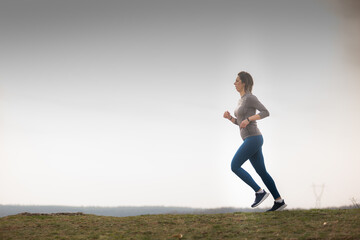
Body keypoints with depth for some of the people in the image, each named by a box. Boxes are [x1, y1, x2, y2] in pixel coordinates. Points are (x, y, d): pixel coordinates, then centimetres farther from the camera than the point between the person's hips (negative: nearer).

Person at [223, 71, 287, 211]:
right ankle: (279, 201, 10)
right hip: (250, 140, 10)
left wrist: (248, 119, -24)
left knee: (234, 166, -12)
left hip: (253, 139, -10)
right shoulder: (242, 100, 19)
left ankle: (259, 192, -10)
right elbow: (239, 122, 25)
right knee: (262, 172, 8)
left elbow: (266, 112, -17)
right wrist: (229, 117, 7)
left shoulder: (250, 97, -9)